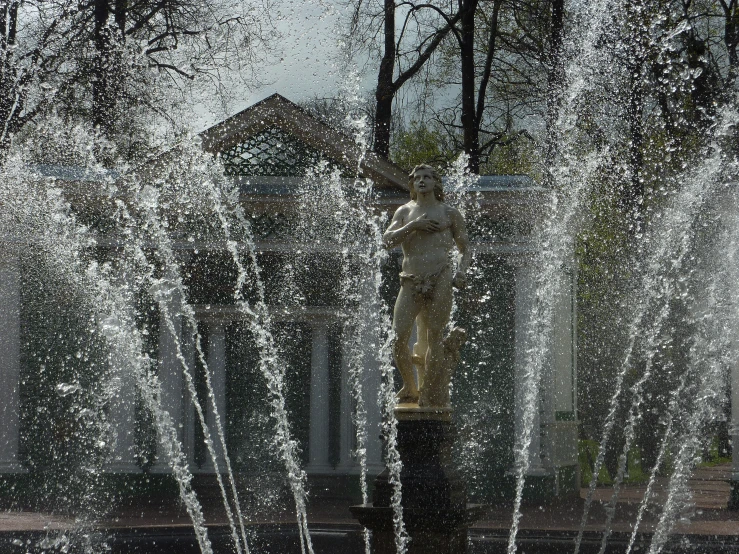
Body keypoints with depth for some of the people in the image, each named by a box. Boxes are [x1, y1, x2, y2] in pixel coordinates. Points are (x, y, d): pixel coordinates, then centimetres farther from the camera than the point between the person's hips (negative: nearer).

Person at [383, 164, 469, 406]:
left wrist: (461, 271, -1)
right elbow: (387, 240, 4)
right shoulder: (405, 211, 17)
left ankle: (428, 393, -2)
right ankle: (409, 386, 8)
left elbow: (464, 249, 18)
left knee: (434, 337, -6)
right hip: (411, 281, 2)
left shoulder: (449, 213, 14)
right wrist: (413, 225, -6)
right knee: (399, 336, -10)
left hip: (440, 279, -2)